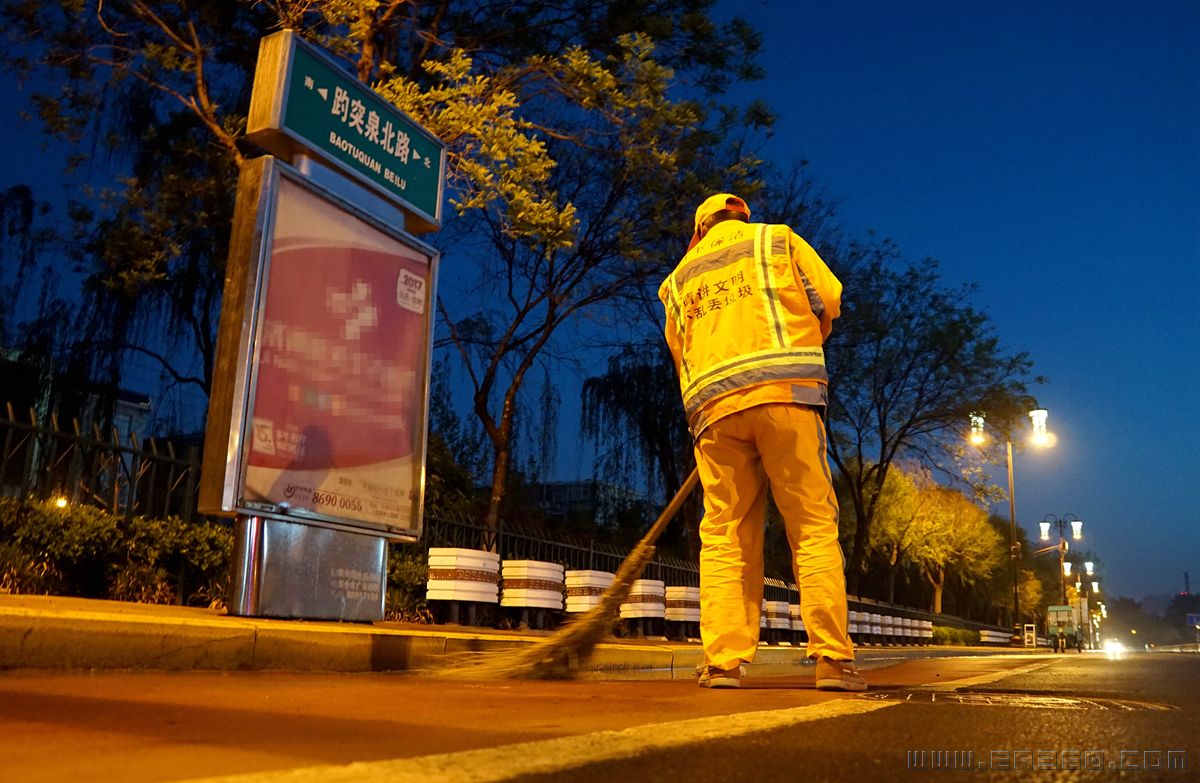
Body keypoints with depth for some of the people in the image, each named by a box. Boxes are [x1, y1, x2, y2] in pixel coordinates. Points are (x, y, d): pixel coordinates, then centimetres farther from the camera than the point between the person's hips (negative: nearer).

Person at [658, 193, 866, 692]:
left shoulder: (679, 279, 25)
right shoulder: (778, 240, 17)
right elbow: (828, 301, 11)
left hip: (713, 404, 3)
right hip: (786, 392, -2)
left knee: (724, 535, 3)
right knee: (814, 526, -2)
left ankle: (723, 660, -3)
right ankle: (833, 659, -7)